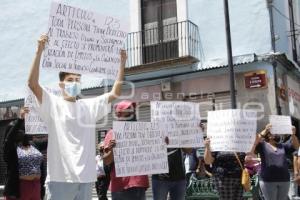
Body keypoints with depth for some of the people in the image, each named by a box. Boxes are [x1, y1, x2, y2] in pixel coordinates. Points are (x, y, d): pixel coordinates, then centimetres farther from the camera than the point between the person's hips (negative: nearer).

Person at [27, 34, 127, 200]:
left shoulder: (90, 105, 13)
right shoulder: (53, 104, 0)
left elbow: (115, 93, 11)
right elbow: (32, 84, -13)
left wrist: (122, 63, 5)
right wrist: (39, 51, -19)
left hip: (86, 177, 4)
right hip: (60, 177, -4)